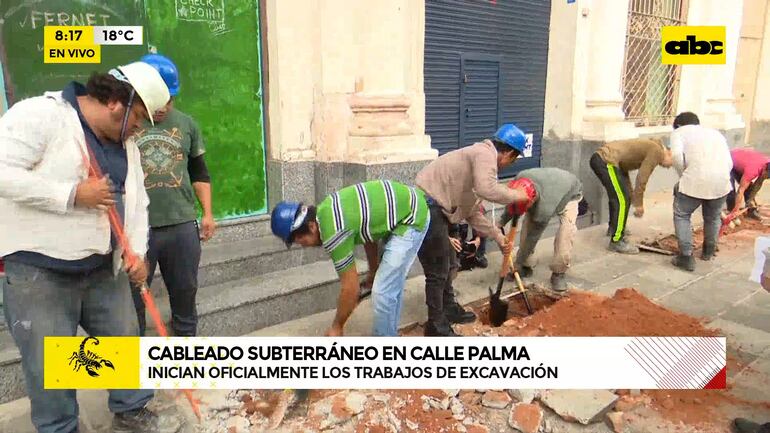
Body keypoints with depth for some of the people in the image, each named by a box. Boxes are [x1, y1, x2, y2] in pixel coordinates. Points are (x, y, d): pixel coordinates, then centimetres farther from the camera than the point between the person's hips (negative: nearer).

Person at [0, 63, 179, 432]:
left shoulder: (126, 145, 10)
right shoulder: (40, 115, -13)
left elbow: (136, 203, 11)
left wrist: (136, 253, -3)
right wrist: (72, 194, -23)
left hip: (104, 268, 7)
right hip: (39, 270, -7)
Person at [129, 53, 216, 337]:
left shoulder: (186, 124, 9)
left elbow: (199, 172, 16)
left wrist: (208, 213, 8)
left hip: (183, 224, 3)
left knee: (185, 292, 13)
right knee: (132, 298, 7)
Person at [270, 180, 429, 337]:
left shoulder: (333, 232, -23)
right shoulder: (326, 211, 4)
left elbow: (351, 289, -15)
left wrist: (336, 327, 0)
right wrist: (373, 271, 31)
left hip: (412, 218, -10)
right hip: (410, 203, 10)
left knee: (383, 292, -5)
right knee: (392, 285, 19)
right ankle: (389, 334, 32)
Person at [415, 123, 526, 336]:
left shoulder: (480, 156, 21)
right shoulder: (485, 153, -9)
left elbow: (471, 212, 22)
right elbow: (486, 189, -30)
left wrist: (498, 237, 22)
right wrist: (515, 195, -12)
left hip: (433, 208, 11)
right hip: (426, 208, -11)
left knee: (447, 262, 24)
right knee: (438, 271, 0)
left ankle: (449, 309, 40)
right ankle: (436, 326, 13)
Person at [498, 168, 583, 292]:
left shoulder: (544, 209, -46)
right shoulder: (520, 179, -36)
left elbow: (533, 237, -30)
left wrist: (518, 262, -18)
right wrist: (501, 222, -17)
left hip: (570, 194, -5)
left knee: (567, 228, -27)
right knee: (528, 226, -10)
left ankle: (559, 272, -12)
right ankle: (526, 266, 6)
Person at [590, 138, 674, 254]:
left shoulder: (649, 147, 24)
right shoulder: (657, 151, -4)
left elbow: (624, 170, 26)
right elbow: (642, 179, -10)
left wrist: (632, 197, 26)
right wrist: (639, 204, -1)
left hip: (599, 157, 11)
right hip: (606, 161, -11)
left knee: (618, 196, 26)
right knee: (622, 200, -8)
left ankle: (613, 228, 43)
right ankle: (616, 241, -3)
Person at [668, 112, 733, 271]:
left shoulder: (679, 131, 16)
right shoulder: (716, 133, 30)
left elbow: (677, 155, -5)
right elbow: (729, 163, 17)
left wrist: (683, 176, 7)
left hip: (695, 180, -5)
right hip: (721, 182, 5)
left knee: (682, 215, 15)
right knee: (713, 217, 27)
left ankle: (686, 257, 10)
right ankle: (709, 251, 45)